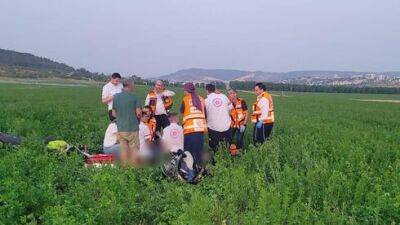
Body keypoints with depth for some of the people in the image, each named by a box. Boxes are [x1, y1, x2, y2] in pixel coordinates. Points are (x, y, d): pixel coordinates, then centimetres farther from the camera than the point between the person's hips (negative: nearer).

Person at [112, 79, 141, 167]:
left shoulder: (116, 97, 3)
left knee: (123, 148, 10)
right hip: (132, 127, -4)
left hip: (120, 127, 4)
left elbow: (113, 113, 9)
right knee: (134, 148, 5)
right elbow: (138, 113, -9)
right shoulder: (133, 96, -10)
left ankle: (124, 167, 17)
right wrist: (138, 116, 13)